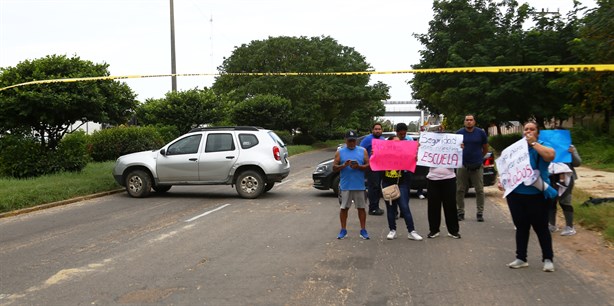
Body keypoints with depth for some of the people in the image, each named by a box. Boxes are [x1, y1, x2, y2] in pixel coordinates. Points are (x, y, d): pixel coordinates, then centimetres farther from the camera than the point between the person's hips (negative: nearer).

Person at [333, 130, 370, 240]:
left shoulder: (363, 151, 7)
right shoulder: (340, 152, 6)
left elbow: (368, 165, 3)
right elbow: (334, 167, 2)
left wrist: (359, 166, -15)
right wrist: (343, 165, -17)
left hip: (359, 185, 0)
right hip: (345, 186, 0)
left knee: (361, 208, 4)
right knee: (344, 208, 4)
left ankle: (363, 230, 12)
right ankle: (343, 230, 12)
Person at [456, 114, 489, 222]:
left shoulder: (481, 133, 1)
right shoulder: (459, 133, 3)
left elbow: (485, 148, 12)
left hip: (477, 166, -1)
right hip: (462, 166, 1)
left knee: (479, 190, 1)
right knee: (460, 190, 4)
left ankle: (480, 213, 9)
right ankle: (460, 212, 13)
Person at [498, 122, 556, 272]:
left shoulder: (542, 147, -2)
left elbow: (550, 155, -25)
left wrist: (533, 143, -17)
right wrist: (501, 180, -1)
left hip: (537, 195, -4)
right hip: (515, 194, 4)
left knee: (541, 228, 3)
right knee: (521, 227, 12)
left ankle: (548, 259, 15)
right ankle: (521, 258, 21)